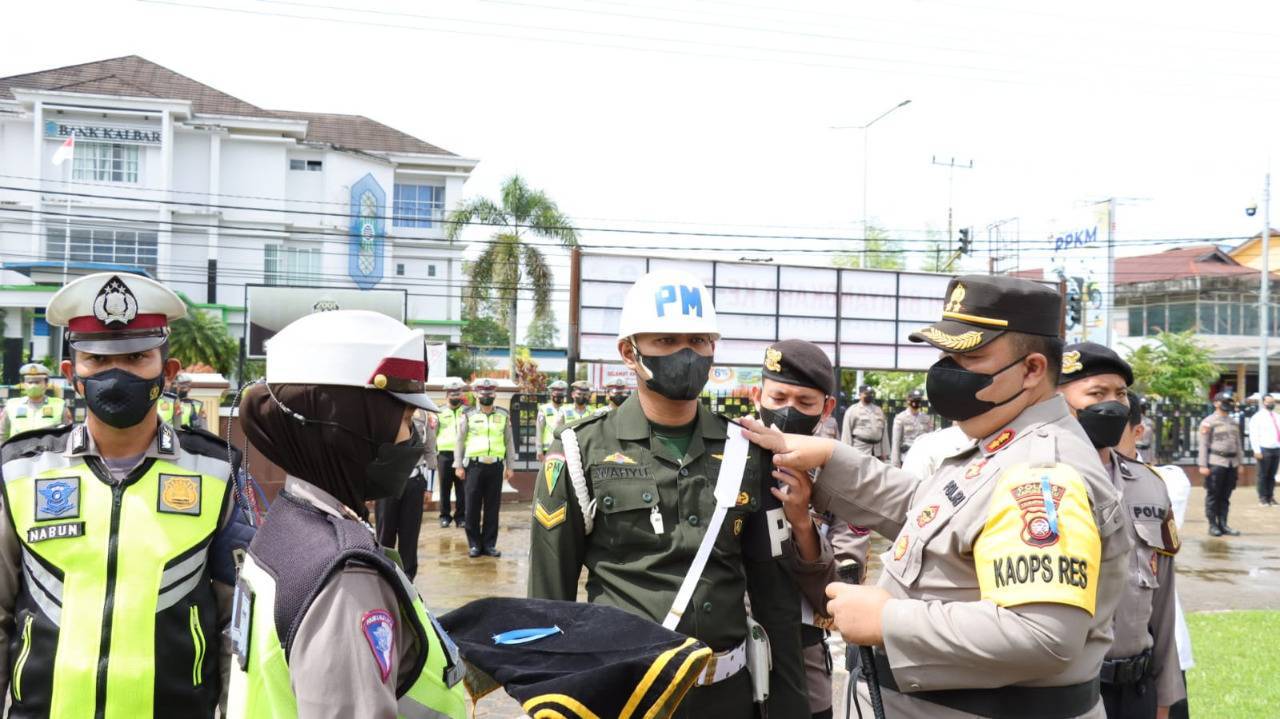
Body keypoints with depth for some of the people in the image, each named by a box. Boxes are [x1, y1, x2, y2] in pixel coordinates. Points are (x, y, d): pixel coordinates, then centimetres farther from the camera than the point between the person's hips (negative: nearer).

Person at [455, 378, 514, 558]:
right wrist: (458, 466, -2)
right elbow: (460, 441, 4)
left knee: (492, 507, 5)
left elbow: (509, 442, 10)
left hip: (496, 466, 2)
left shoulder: (504, 415, 8)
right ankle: (474, 544, 9)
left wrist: (509, 466, 6)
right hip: (474, 465, -1)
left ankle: (489, 544, 12)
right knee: (472, 507, 1)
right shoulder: (468, 415, 3)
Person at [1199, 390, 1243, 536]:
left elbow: (1237, 443, 20)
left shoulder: (1234, 422, 15)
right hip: (1216, 462, -6)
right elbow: (1203, 445, -8)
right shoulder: (1208, 422, -4)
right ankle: (1213, 525, 5)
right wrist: (1203, 465, -13)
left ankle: (1223, 524, 14)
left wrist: (1239, 463, 15)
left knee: (1225, 496, 9)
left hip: (1232, 463, 6)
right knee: (1213, 496, -1)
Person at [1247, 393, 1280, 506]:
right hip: (1264, 450, -5)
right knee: (1263, 475, -1)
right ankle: (1262, 497, 5)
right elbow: (1253, 435, -7)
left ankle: (1270, 497, 13)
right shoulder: (1258, 417, -3)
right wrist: (1257, 450, -14)